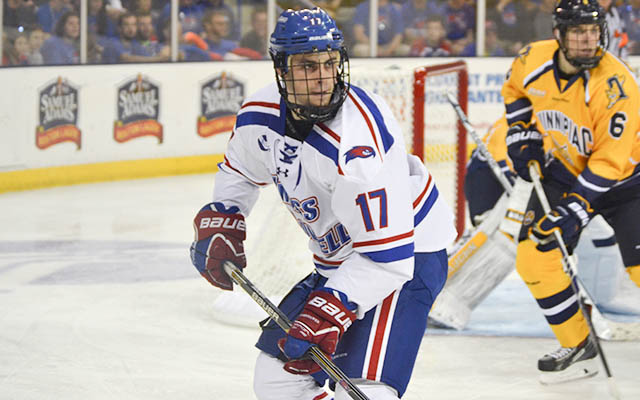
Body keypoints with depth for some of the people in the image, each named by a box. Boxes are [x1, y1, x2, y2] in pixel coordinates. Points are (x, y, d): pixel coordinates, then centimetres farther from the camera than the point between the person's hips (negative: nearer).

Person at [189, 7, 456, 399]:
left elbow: (386, 255, -34)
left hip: (405, 254, -8)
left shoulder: (358, 141, -33)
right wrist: (219, 222, 2)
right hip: (338, 260, 8)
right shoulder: (260, 115, -8)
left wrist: (330, 312, -40)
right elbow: (240, 171, 17)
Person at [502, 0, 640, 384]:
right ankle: (579, 348, 9)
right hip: (564, 170, 5)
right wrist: (522, 136, 2)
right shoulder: (533, 60, -14)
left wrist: (576, 209, -31)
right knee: (534, 256, -5)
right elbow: (515, 90, 12)